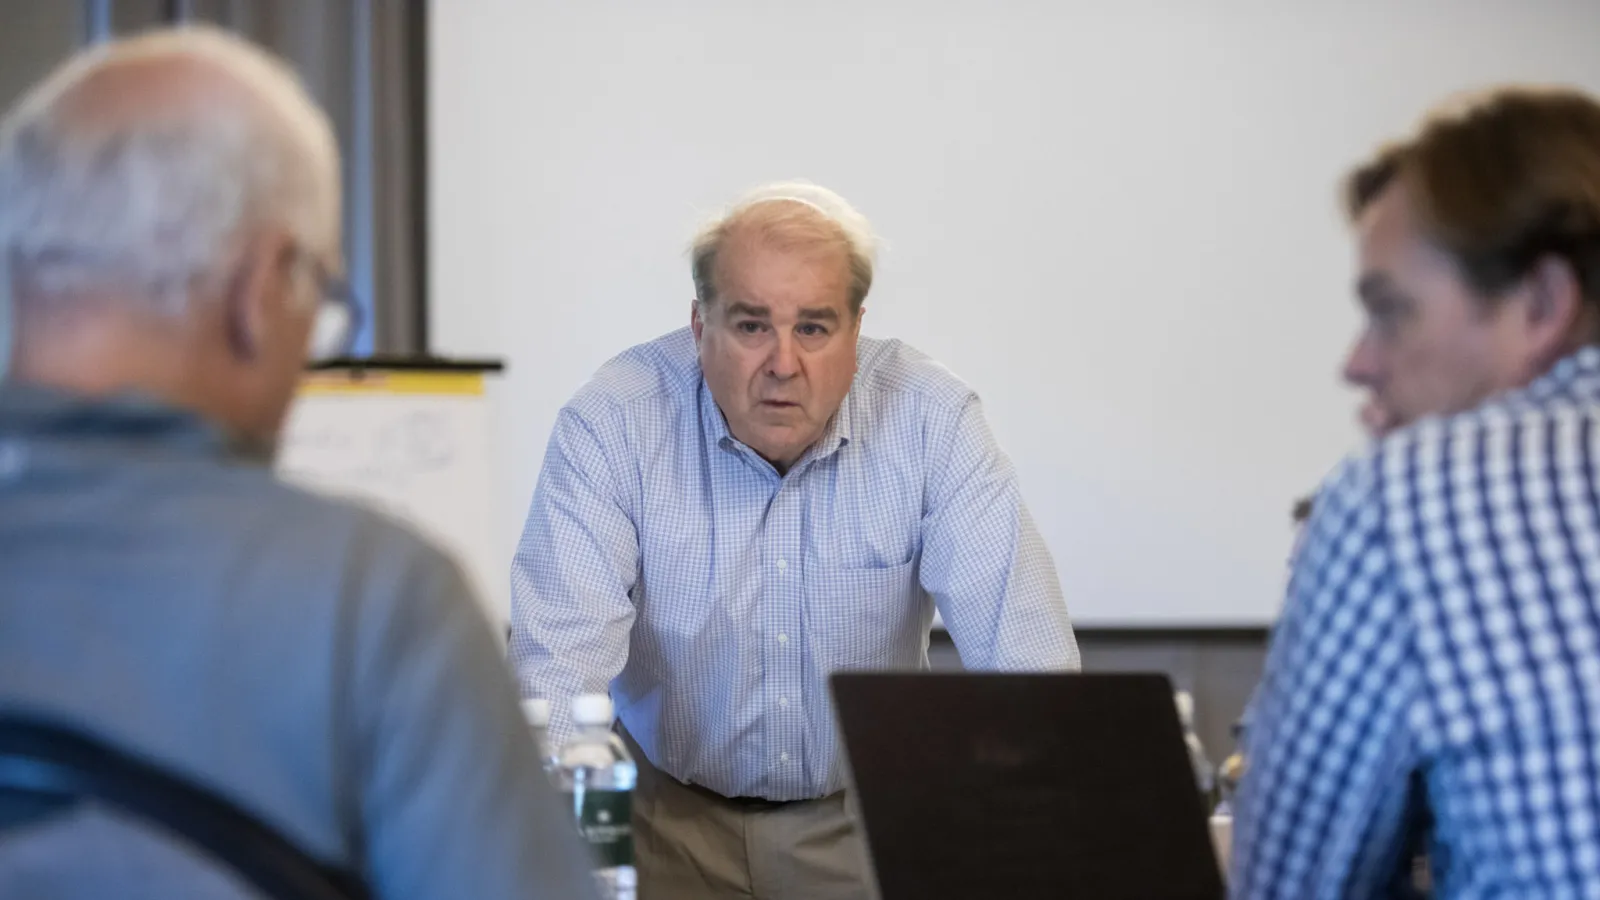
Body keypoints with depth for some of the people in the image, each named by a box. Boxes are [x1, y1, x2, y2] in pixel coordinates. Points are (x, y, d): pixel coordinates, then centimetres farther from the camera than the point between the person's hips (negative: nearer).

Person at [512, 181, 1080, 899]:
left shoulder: (933, 421, -9)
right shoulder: (610, 426, -13)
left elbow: (1026, 658, -13)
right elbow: (562, 662, -19)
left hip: (865, 812, 1)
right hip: (670, 810, -1)